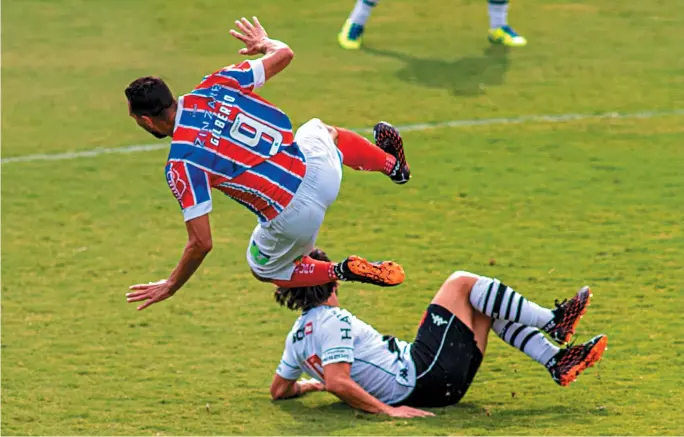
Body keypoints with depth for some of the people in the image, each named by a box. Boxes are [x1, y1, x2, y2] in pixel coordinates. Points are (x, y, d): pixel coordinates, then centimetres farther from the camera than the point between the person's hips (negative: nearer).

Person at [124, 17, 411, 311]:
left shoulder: (181, 167, -17)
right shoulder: (214, 86, -6)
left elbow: (201, 243, -16)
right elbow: (284, 55, 4)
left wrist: (170, 286, 0)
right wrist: (264, 43, 28)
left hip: (294, 217, -5)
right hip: (319, 164, 5)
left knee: (266, 271, 29)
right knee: (322, 130, 42)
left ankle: (343, 273, 9)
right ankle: (392, 164, 55)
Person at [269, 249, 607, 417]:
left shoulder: (299, 332, 9)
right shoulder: (333, 321, -18)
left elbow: (279, 389, 16)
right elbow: (337, 383, -29)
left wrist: (309, 383, 35)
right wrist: (387, 409, -28)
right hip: (422, 378, -10)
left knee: (486, 306, 18)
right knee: (461, 284, 1)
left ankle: (556, 360, 13)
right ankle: (554, 322, 6)